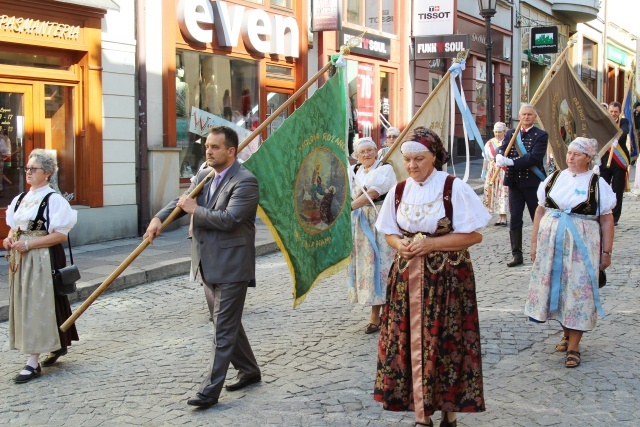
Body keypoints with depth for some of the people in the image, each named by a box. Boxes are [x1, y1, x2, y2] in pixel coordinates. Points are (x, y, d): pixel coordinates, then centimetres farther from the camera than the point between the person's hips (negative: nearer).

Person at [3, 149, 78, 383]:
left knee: (38, 305, -6)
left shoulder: (53, 200, -11)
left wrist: (28, 244, -20)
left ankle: (33, 362, -3)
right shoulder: (20, 199, 11)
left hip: (43, 258, -8)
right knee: (23, 304, 13)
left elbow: (61, 235, -16)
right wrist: (10, 239, -2)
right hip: (21, 259, 8)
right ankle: (58, 345, 30)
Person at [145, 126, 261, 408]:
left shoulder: (245, 181, -16)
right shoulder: (204, 176, 11)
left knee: (224, 327, -4)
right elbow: (183, 201, 14)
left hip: (231, 267, -9)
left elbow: (229, 219, -25)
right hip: (209, 265, 9)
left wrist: (195, 210, -14)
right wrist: (159, 218, -5)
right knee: (225, 321, 19)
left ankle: (211, 390, -2)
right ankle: (249, 370, 35)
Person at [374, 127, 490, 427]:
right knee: (412, 344, 4)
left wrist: (432, 244, -17)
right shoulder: (399, 191, 6)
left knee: (447, 344, -1)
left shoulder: (454, 189, -8)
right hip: (408, 276, 4)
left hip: (448, 279, -4)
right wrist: (400, 245, -9)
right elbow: (390, 232, 14)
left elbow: (474, 235, -9)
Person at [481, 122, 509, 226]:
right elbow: (486, 159, 14)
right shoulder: (489, 143, 11)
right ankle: (501, 217, 10)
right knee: (493, 193, 3)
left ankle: (503, 218, -6)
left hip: (504, 171, -5)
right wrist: (484, 173, 13)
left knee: (503, 193, -8)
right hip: (492, 171, 5)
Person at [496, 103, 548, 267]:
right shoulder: (510, 134, 11)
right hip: (514, 183, 4)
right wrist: (500, 158, -23)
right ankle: (517, 255, 10)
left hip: (533, 183, -4)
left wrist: (512, 162, -23)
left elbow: (534, 158, -16)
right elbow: (501, 151, 2)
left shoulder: (541, 135, -4)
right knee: (514, 219, 4)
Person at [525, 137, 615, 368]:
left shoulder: (597, 184, -2)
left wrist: (606, 252, -6)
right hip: (550, 243, 4)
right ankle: (567, 333, 30)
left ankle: (573, 346, 4)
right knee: (554, 288, 9)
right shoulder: (554, 178, 8)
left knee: (578, 290, -2)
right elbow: (540, 211, 11)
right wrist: (534, 242, 8)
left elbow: (607, 221, -2)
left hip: (582, 246, -4)